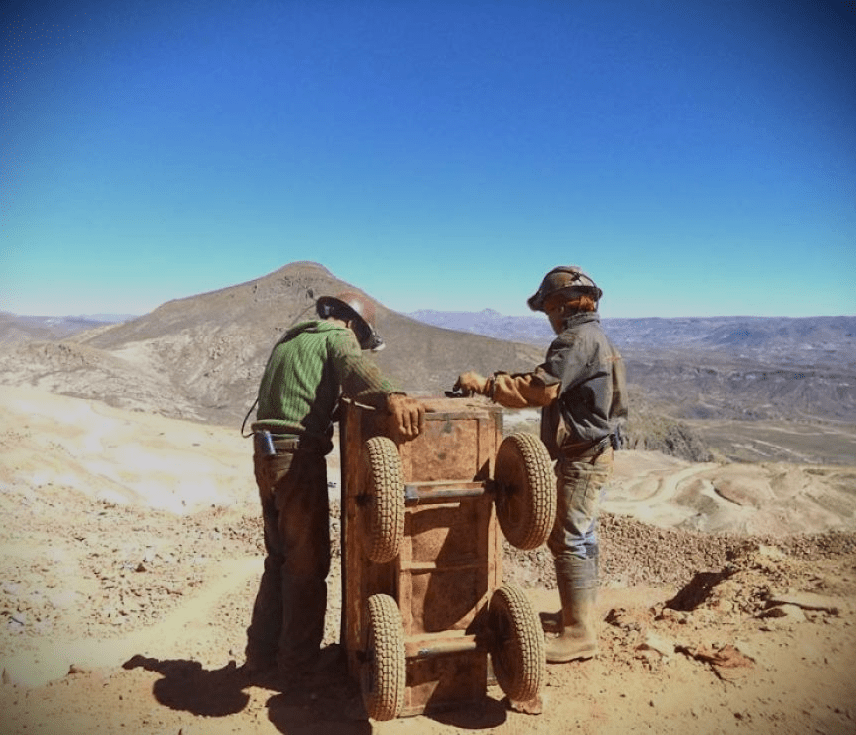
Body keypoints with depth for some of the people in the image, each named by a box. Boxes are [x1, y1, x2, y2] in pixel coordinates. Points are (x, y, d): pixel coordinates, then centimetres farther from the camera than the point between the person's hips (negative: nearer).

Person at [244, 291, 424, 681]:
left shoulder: (289, 339, 23)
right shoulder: (339, 337, -3)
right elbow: (355, 366, -27)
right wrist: (392, 397, -46)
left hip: (266, 454, 8)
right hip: (298, 457, -8)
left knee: (280, 558, 19)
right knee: (308, 564, 5)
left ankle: (262, 652, 27)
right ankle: (298, 660, 14)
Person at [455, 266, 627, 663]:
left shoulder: (578, 338, -18)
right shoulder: (593, 337, 16)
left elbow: (542, 388, -26)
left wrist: (486, 384, -23)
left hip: (582, 456, -11)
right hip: (592, 452, 11)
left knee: (569, 540, -5)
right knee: (579, 537, 19)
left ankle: (579, 634, 3)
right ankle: (578, 612, 33)